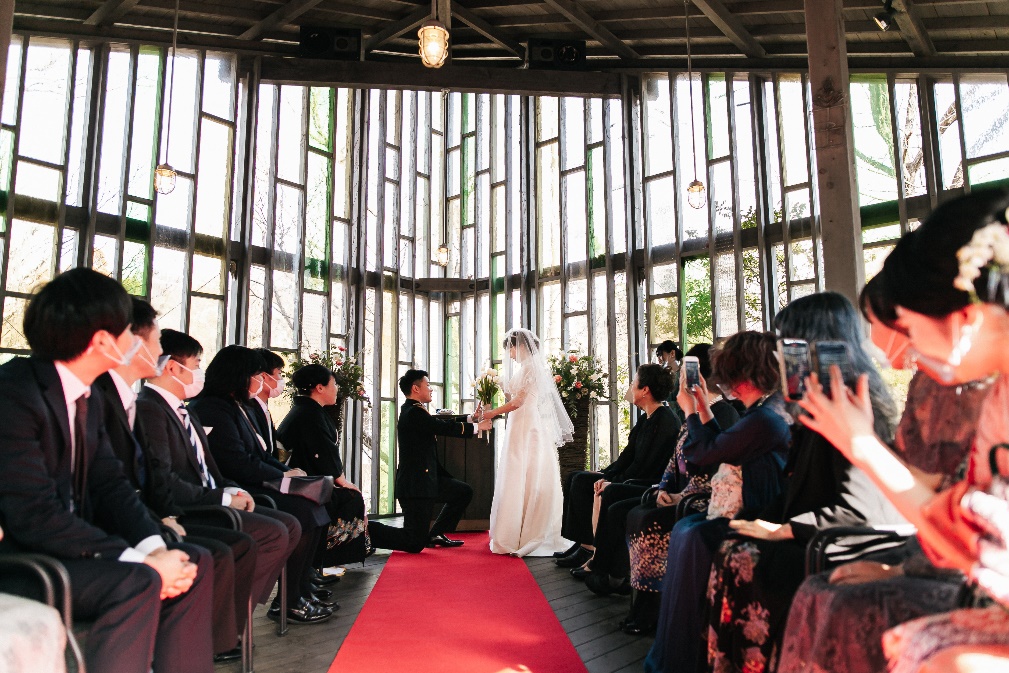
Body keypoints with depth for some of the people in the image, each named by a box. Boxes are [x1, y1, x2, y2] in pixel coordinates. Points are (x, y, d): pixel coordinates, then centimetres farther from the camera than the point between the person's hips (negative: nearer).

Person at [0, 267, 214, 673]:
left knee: (195, 564, -1)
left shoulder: (89, 397, 7)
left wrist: (155, 547, -13)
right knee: (135, 583, -29)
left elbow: (109, 484, 4)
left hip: (65, 543, 9)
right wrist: (138, 560, -26)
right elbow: (33, 514, -26)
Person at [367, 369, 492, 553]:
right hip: (415, 484, -10)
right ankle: (366, 529, 3)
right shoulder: (415, 412, -19)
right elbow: (446, 428, -17)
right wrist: (477, 426, -3)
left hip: (425, 479, 11)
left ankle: (435, 534, 23)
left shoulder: (413, 410, 12)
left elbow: (442, 421, 14)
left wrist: (472, 417, 9)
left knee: (464, 492, 18)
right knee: (415, 544, -5)